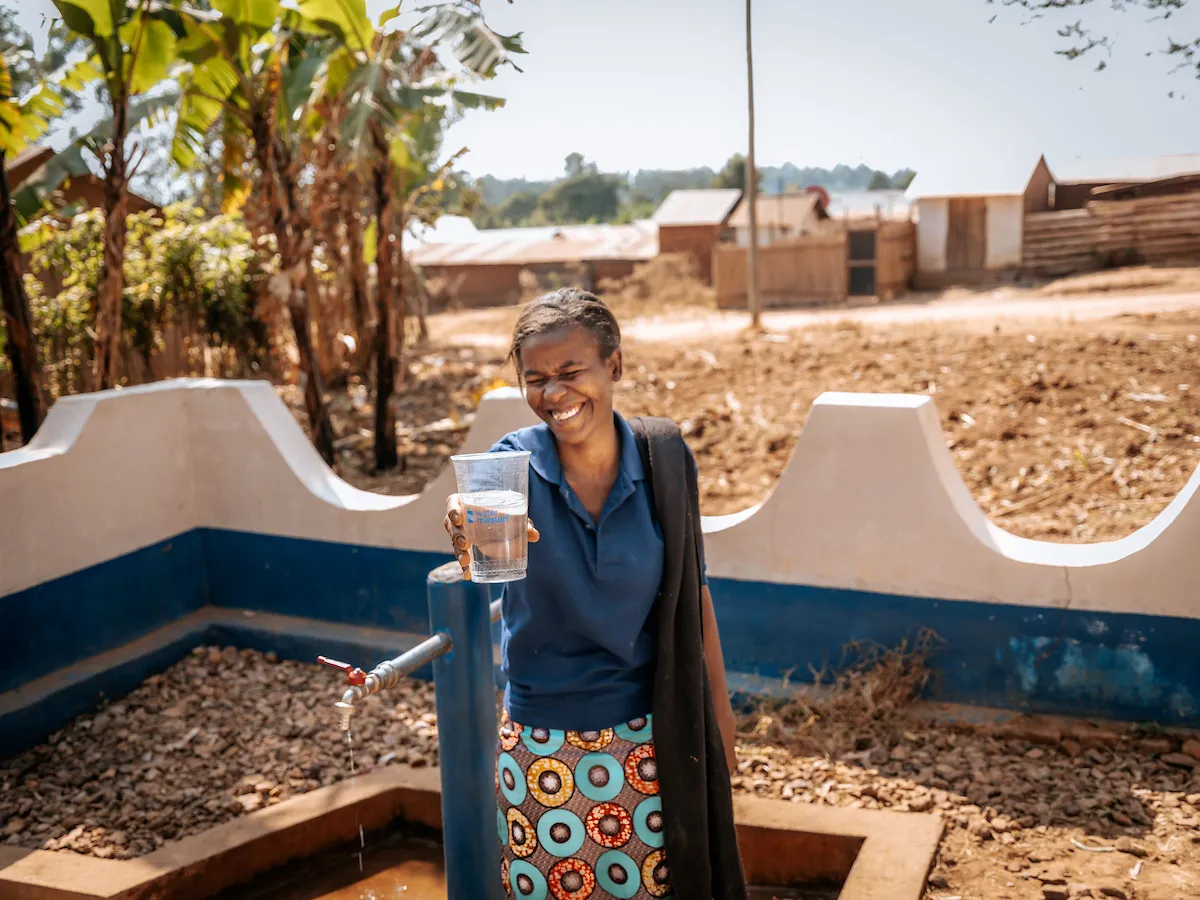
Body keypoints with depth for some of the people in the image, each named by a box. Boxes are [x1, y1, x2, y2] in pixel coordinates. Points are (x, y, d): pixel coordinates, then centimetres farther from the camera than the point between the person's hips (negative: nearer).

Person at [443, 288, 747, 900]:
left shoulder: (663, 457, -9)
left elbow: (691, 590, 1)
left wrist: (718, 706, 6)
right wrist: (470, 526, -58)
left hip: (649, 731, 1)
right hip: (540, 740, 0)